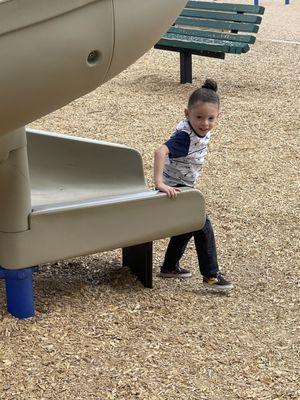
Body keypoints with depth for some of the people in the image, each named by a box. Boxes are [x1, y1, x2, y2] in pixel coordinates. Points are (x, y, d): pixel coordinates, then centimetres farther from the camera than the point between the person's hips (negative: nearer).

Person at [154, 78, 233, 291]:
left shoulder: (204, 130, -4)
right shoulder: (185, 136, -31)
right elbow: (161, 152, -44)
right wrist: (159, 182, -50)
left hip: (185, 186, 10)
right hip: (174, 188, -10)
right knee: (202, 225, -10)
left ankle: (169, 267, 37)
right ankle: (211, 275, -1)